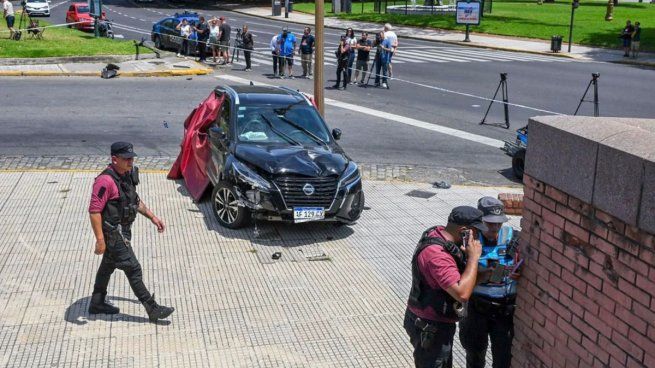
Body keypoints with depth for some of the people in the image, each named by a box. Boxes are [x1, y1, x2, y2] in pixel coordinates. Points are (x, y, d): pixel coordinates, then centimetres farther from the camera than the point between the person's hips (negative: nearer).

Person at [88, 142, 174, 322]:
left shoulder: (128, 174, 4)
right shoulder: (106, 180, -25)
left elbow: (135, 200, 18)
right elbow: (94, 211, -26)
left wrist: (152, 217, 15)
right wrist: (100, 240, -27)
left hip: (123, 230, 10)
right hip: (113, 233, -10)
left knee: (108, 265, 21)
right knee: (133, 269, -4)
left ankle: (97, 303, 36)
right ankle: (152, 309, 3)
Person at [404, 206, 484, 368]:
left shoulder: (438, 233, -3)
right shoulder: (437, 254, -33)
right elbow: (462, 294, -38)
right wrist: (474, 257, -29)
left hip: (436, 321, 10)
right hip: (430, 327, -10)